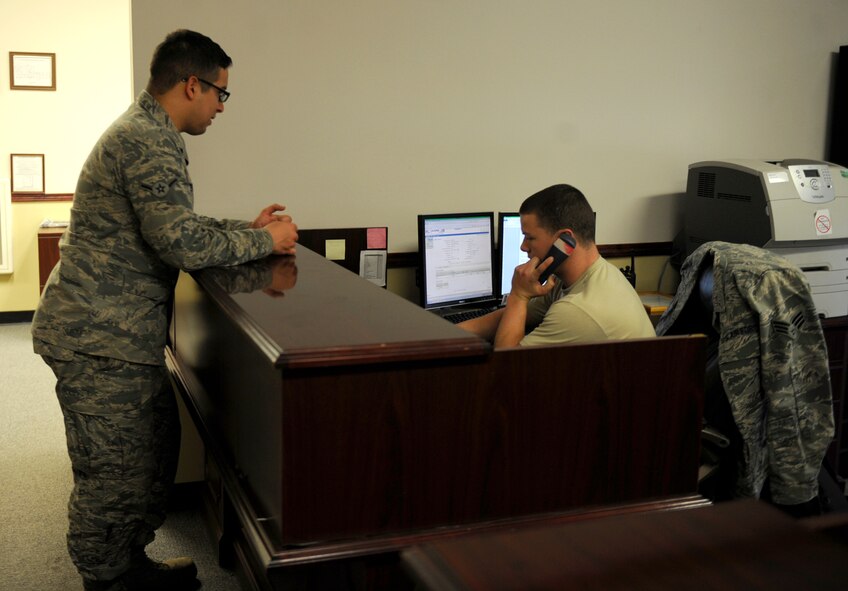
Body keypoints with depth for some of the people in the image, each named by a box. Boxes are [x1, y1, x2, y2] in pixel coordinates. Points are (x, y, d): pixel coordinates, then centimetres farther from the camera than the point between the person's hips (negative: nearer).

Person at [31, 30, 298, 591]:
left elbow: (174, 226, 23)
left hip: (115, 332, 11)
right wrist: (264, 241, -11)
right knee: (114, 476, 0)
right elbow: (183, 244, -24)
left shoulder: (145, 133, 16)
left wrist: (248, 227, 15)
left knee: (157, 446, 18)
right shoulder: (148, 143, -19)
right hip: (100, 339, -11)